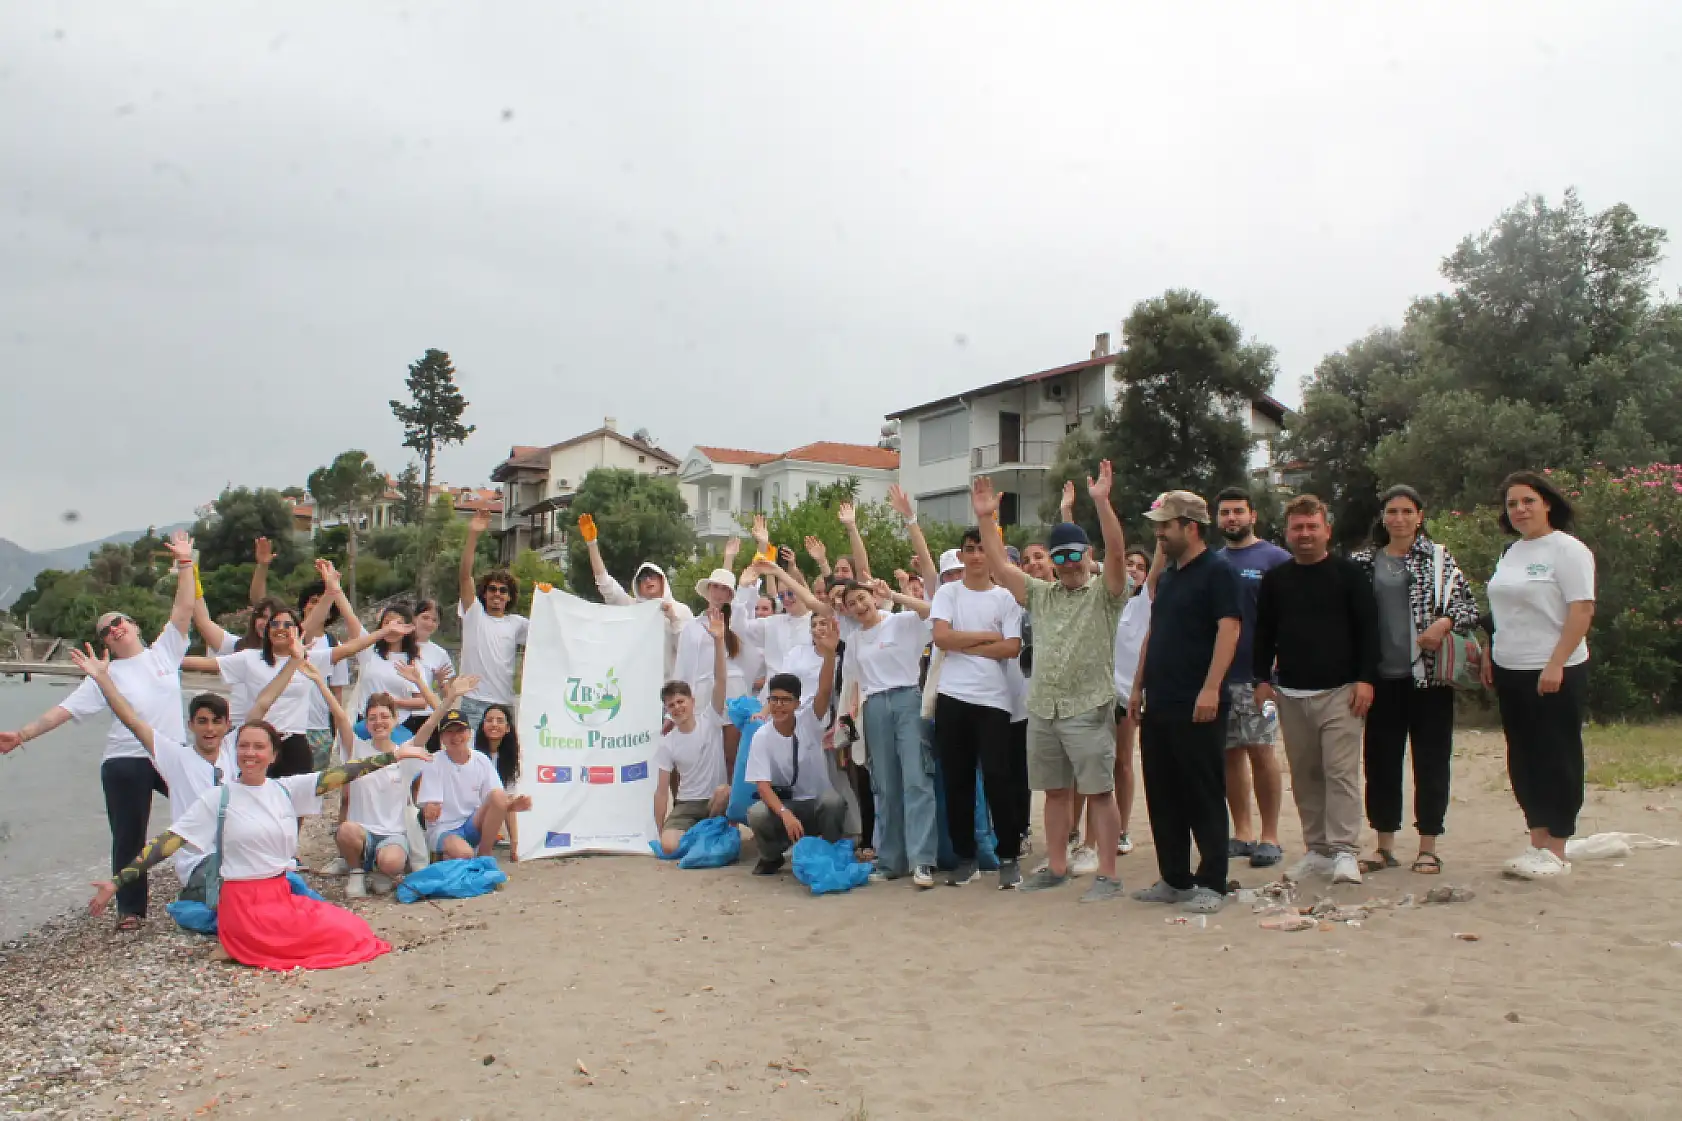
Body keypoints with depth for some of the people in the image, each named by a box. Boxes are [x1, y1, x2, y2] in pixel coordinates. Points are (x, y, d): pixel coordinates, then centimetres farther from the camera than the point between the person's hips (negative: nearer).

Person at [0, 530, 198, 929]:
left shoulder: (164, 651, 4)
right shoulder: (105, 676, 2)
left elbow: (184, 608, -3)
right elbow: (65, 709, -4)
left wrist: (184, 562, -9)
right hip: (126, 764, -1)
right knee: (129, 837, 6)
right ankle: (130, 909, 20)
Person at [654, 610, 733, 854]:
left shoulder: (710, 720, -6)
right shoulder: (666, 744, -1)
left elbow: (720, 680, -19)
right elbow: (662, 790, -1)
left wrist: (718, 641, -31)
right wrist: (659, 832, -6)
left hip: (715, 799, -1)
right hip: (686, 804, 1)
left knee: (724, 790, -37)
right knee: (669, 846, -25)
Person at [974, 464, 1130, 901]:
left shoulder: (1105, 593, -1)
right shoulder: (1041, 594, 14)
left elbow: (1117, 551, -18)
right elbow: (999, 565, 9)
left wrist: (1102, 501, -29)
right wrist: (986, 518, -1)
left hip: (1089, 709, -5)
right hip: (1042, 710, 6)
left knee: (1100, 793, -1)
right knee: (1056, 792, 13)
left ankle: (1108, 875, 4)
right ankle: (1057, 867, 23)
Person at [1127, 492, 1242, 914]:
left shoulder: (1217, 572, -8)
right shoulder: (1166, 577, 18)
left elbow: (1229, 629, -17)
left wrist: (1210, 689, -25)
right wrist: (1138, 687, 18)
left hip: (1197, 708, -8)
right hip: (1158, 706, 9)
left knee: (1204, 798, -1)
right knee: (1163, 798, 12)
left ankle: (1212, 884, 7)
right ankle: (1174, 880, 21)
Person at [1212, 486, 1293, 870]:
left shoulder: (1275, 559, -2)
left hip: (1257, 674, -5)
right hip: (1218, 674, 5)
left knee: (1261, 751, -5)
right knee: (1230, 753, 8)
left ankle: (1270, 836, 6)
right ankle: (1242, 833, 18)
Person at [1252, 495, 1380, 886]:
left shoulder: (1348, 573, 1)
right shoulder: (1275, 579, 11)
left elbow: (1368, 628, -2)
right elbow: (1263, 633, 15)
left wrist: (1365, 678, -9)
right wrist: (1262, 678, 7)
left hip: (1340, 691, -4)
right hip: (1291, 694, 4)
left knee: (1341, 772, -9)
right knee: (1304, 776, 7)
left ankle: (1345, 851, -6)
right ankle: (1318, 850, 14)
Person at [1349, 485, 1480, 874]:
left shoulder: (1439, 557, 4)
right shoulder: (1364, 562, 9)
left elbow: (1469, 605, 1)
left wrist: (1445, 622, -19)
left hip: (1428, 674, -2)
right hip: (1382, 677, 2)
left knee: (1431, 758, 3)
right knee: (1380, 759, 6)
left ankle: (1428, 846, 13)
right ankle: (1384, 845, 17)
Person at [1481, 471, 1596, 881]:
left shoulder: (1567, 550, -10)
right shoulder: (1512, 553, 13)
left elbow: (1582, 609, -17)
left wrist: (1556, 664, -23)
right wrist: (1490, 654, 12)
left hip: (1555, 673, -8)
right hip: (1510, 672, 8)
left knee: (1558, 759, 0)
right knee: (1523, 759, 11)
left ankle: (1556, 851, 7)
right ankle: (1537, 843, 20)